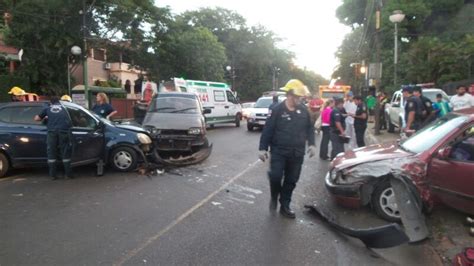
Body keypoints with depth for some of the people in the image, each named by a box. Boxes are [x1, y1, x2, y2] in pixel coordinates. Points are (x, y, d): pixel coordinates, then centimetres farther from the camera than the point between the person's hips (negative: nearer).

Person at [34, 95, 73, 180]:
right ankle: (68, 174, 7)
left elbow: (36, 118, 19)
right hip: (64, 131, 0)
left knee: (52, 153, 9)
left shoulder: (47, 108, 19)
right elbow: (68, 119, 31)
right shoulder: (63, 108, 23)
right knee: (65, 153, 6)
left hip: (52, 132, 0)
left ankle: (53, 174, 10)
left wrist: (44, 118, 37)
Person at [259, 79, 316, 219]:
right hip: (279, 151, -4)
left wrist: (311, 144, 4)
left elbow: (309, 128, 14)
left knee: (291, 181, 9)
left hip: (297, 153, 4)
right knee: (275, 176, -13)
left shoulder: (303, 110, 4)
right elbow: (267, 130, -7)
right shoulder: (278, 110, -9)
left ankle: (285, 206, 23)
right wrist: (262, 148, -9)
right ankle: (274, 197, 18)